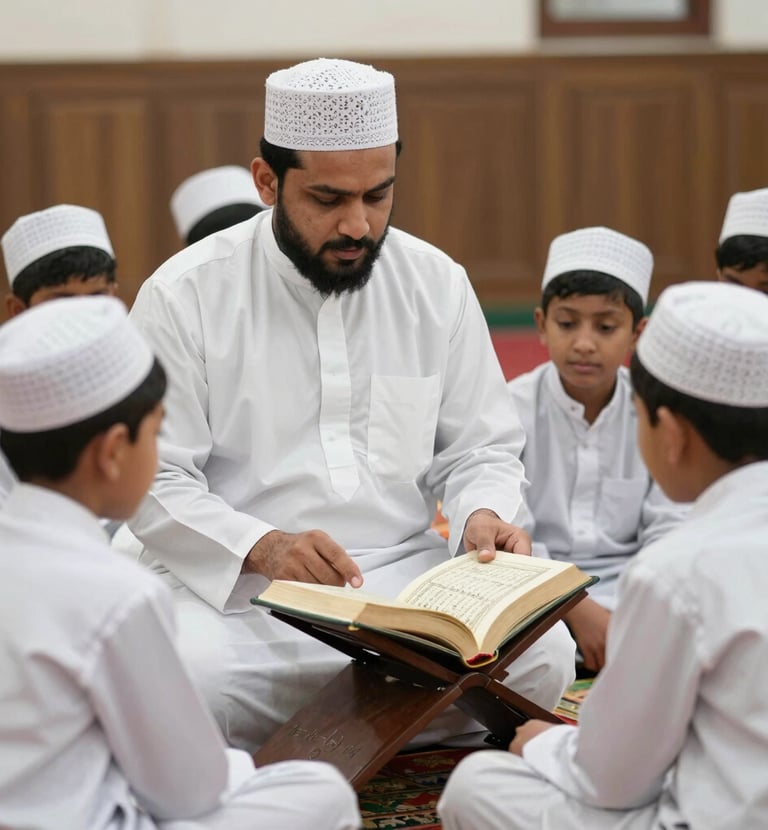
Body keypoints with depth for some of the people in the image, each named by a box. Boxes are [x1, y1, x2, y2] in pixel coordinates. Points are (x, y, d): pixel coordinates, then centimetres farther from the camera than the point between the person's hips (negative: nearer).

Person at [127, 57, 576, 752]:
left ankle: (286, 728, -7)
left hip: (406, 574, 4)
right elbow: (154, 482, -5)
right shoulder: (185, 296, -2)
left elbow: (480, 448, 14)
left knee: (542, 659, -24)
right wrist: (262, 548, -23)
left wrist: (483, 514, -9)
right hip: (234, 589, -3)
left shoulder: (438, 284, 8)